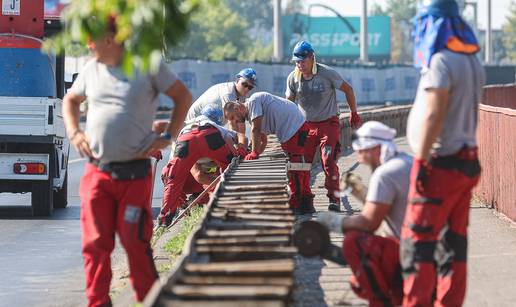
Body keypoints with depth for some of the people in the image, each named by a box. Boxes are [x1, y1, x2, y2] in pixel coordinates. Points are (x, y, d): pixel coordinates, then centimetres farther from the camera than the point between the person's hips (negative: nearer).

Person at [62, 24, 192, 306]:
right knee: (96, 243, 0)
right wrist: (74, 133, 11)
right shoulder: (92, 70, 11)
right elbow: (70, 100, 28)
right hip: (97, 172, 4)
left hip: (134, 173, -4)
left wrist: (167, 137, -1)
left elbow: (183, 96, 6)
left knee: (135, 241, -4)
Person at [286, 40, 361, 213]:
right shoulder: (293, 78, -4)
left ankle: (334, 199, -5)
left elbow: (348, 90, -1)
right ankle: (306, 201, 5)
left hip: (329, 123, -3)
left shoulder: (327, 74, -14)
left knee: (329, 162, -14)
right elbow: (289, 103, 9)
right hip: (305, 125, 3)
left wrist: (354, 113, 4)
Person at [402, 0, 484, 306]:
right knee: (453, 241, 10)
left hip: (440, 164, -9)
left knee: (418, 240, -6)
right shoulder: (473, 62, 11)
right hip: (467, 162, 9)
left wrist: (422, 160, -21)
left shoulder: (441, 62, -16)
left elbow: (433, 115, -22)